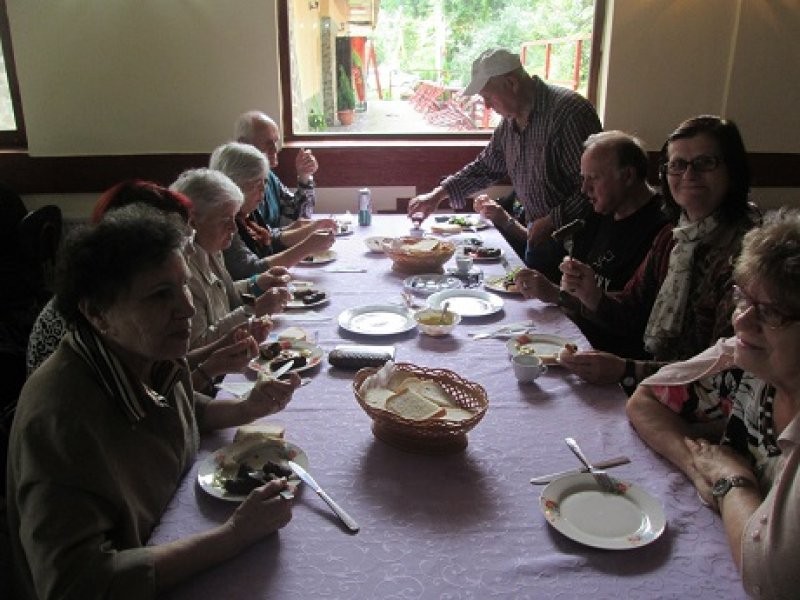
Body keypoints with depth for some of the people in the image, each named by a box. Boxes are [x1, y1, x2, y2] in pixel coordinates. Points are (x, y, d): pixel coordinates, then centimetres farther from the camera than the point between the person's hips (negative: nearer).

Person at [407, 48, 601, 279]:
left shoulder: (570, 112, -23)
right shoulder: (510, 121, 5)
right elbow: (486, 166, 18)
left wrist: (552, 222, -23)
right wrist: (438, 194, 11)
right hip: (539, 237, 8)